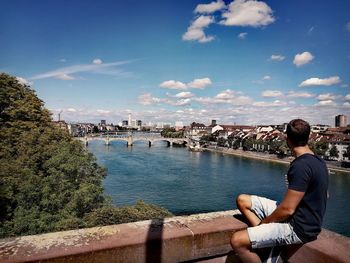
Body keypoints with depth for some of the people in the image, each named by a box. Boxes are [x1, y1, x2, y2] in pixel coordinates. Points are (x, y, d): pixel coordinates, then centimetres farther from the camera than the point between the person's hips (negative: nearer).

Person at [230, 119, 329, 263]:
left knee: (237, 241, -20)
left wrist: (263, 222, -7)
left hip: (298, 228, -10)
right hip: (301, 217, 10)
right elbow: (324, 195, 19)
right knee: (242, 200, 7)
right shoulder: (318, 161, 6)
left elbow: (287, 209, -26)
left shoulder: (300, 166, -26)